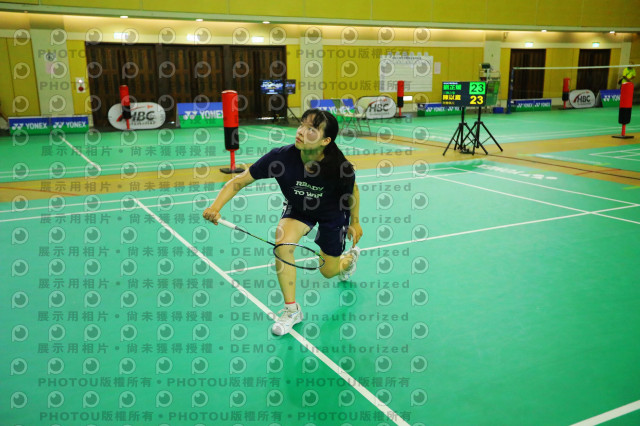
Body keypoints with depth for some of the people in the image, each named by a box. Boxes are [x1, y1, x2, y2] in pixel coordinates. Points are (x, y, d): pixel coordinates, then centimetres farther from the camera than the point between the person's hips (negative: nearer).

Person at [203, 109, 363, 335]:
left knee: (329, 271, 9)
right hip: (297, 208, 1)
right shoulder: (281, 157, -34)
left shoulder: (340, 168, -35)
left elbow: (352, 192, -11)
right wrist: (215, 207, -40)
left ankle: (350, 256, 52)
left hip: (333, 214, -1)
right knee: (282, 242, -29)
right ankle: (291, 309, -7)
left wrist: (355, 222, 2)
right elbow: (239, 181, -26)